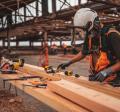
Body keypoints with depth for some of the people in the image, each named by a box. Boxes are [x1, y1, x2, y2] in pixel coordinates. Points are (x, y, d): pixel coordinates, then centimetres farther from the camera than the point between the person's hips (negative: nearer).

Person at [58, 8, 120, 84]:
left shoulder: (111, 36, -20)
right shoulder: (89, 38, 2)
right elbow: (83, 53, 21)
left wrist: (108, 71, -29)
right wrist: (69, 62, 17)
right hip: (96, 78, 6)